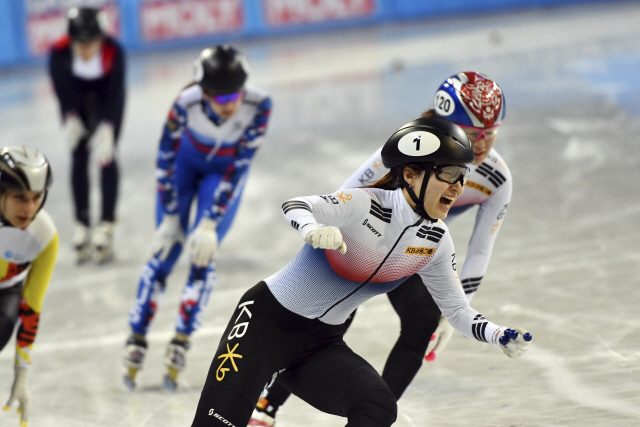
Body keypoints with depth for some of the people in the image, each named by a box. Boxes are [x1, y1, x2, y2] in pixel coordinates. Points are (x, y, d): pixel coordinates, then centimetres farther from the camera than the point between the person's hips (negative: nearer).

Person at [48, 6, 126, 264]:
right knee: (79, 156, -3)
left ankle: (106, 226, -4)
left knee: (106, 155, -9)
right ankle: (82, 225, 5)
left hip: (106, 94, -1)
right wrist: (70, 119, -37)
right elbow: (62, 89, -23)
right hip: (76, 95, 1)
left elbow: (114, 93, -31)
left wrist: (106, 129, -40)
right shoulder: (59, 53, -34)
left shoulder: (114, 52, -37)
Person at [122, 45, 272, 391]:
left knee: (203, 251, -11)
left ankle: (181, 341, -1)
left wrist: (210, 223, -25)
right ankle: (137, 338, 8)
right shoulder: (186, 104, -35)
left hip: (225, 171, 0)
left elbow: (239, 167, -27)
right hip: (186, 162, 0)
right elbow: (166, 156, -21)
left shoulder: (258, 106, -34)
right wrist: (169, 217, -16)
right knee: (166, 247, -3)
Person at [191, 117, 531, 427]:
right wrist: (313, 229, -61)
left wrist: (499, 336, -14)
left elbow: (457, 310, 5)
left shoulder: (436, 242, -3)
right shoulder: (366, 206, -22)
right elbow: (294, 206, -38)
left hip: (321, 345, 6)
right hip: (265, 321, -6)